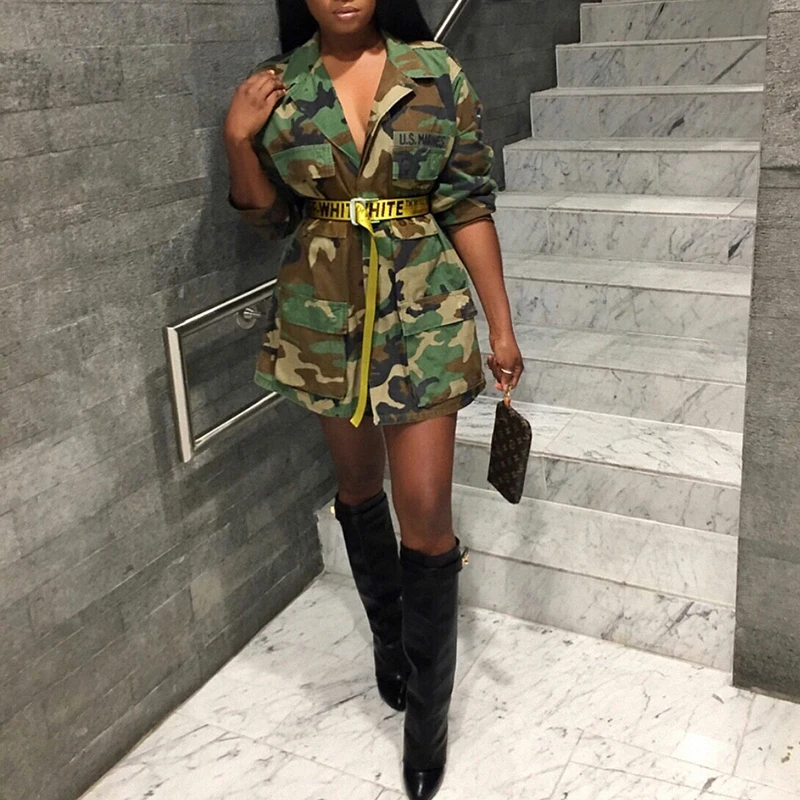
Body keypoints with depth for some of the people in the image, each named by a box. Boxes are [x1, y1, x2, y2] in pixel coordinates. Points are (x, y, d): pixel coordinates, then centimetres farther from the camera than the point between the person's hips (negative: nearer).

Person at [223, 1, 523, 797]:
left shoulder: (436, 73, -4)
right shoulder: (277, 86, 1)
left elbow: (468, 205, -2)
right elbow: (268, 214, 9)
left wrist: (501, 325, -3)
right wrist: (238, 140, -9)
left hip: (422, 313, -2)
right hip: (323, 315, 3)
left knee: (425, 514, -3)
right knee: (358, 483, 17)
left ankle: (427, 712, 16)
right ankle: (388, 638, 42)